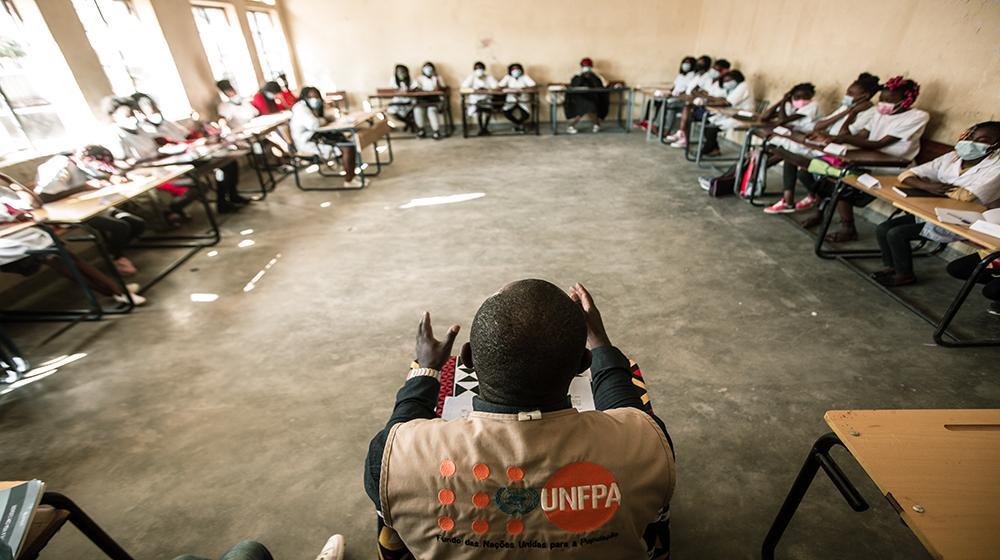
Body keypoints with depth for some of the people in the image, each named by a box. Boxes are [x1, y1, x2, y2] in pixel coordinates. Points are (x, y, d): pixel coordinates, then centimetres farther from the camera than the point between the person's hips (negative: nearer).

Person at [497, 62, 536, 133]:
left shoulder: (525, 77, -1)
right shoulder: (507, 77, 2)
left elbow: (533, 85, -13)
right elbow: (500, 86, -7)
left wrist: (526, 88, -32)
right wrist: (506, 88, -28)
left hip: (523, 99, -1)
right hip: (511, 100, 1)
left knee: (526, 114, -27)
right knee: (506, 112, -27)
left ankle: (519, 123, 11)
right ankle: (518, 123, 3)